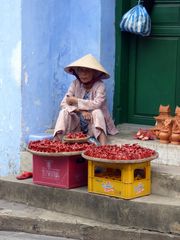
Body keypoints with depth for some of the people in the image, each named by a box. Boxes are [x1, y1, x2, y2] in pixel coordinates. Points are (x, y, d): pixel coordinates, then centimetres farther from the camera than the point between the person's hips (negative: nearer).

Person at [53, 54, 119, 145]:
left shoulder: (99, 85, -10)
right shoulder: (75, 84, -1)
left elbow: (96, 104, -27)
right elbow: (64, 103, -9)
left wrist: (76, 101, -21)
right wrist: (81, 110, -25)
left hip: (93, 125, -3)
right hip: (77, 126, 3)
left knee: (97, 112, -32)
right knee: (64, 112, -21)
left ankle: (103, 146, -52)